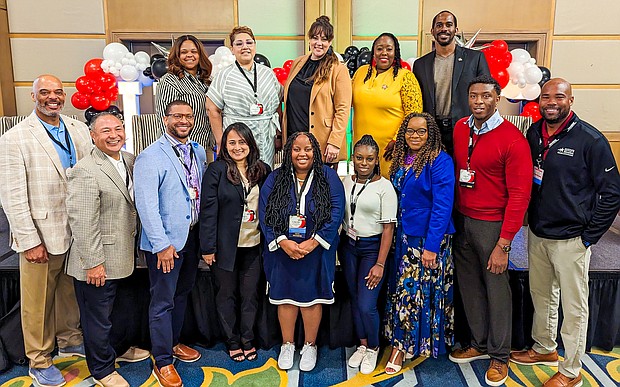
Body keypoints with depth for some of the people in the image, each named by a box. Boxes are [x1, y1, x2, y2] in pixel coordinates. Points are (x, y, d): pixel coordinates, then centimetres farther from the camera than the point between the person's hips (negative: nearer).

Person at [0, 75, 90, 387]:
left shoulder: (79, 130, 5)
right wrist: (30, 241, -13)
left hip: (78, 232, 5)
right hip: (41, 235, -4)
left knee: (70, 292, 20)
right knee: (38, 302, 9)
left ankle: (70, 340, 41)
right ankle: (39, 362, 28)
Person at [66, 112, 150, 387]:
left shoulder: (130, 160, 4)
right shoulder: (85, 172, -21)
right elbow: (82, 222, -22)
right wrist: (93, 263, -21)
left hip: (120, 258, 8)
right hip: (98, 263, -8)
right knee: (98, 317, 10)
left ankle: (117, 349, 48)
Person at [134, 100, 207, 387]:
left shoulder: (198, 152, 8)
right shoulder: (150, 157, -14)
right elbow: (146, 204, -19)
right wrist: (162, 244, -21)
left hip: (192, 236, 7)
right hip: (165, 240, -7)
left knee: (181, 294, 21)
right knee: (163, 302, 4)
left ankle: (173, 342, 40)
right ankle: (162, 361, 20)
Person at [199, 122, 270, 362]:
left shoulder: (262, 170, 3)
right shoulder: (216, 170, -8)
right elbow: (208, 210, -10)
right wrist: (207, 247, -12)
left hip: (254, 246, 3)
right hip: (225, 246, -3)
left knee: (250, 295, 12)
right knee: (227, 295, 11)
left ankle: (248, 340, 28)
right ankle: (233, 342, 27)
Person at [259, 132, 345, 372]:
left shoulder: (328, 177, -2)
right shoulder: (275, 178, 1)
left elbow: (336, 213, -10)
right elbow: (264, 213, -5)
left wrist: (313, 242, -17)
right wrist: (283, 242, -17)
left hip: (316, 251, -1)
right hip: (282, 251, 1)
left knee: (312, 297, 8)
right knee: (285, 297, 10)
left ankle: (310, 346, 28)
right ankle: (287, 345, 30)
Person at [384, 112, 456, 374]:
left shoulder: (440, 161, -13)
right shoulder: (400, 160, 8)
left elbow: (442, 206, -17)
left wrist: (432, 246, -21)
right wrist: (397, 233, 8)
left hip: (428, 239, -6)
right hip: (403, 236, 6)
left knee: (414, 290, 2)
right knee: (401, 289, 12)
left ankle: (403, 345, 17)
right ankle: (401, 343, 27)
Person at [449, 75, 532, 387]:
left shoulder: (512, 139, -14)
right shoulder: (460, 129, 5)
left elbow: (519, 195, -15)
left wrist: (503, 244, -17)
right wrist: (453, 216, 10)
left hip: (492, 225, -5)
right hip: (462, 220, 6)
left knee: (496, 289, 7)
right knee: (469, 285, 15)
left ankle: (500, 355, 26)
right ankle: (479, 344, 35)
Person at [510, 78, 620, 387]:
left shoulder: (590, 139, -13)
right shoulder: (533, 134, 3)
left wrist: (589, 235, -10)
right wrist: (530, 220, 9)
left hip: (570, 239, -5)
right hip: (536, 234, 6)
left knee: (574, 306, 7)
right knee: (541, 295, 20)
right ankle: (544, 348, 41)